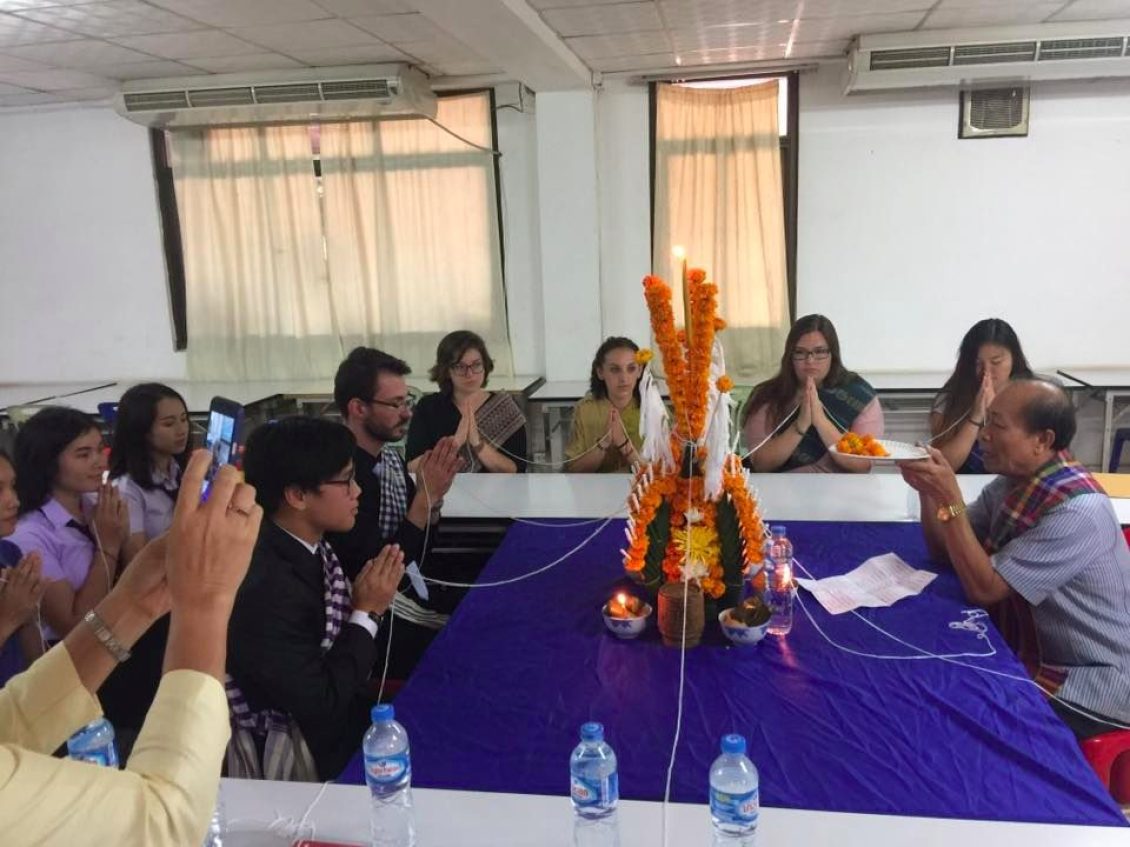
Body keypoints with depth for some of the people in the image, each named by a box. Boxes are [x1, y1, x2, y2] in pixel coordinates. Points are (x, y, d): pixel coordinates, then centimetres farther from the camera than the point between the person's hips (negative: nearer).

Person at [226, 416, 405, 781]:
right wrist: (368, 613, -19)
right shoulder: (264, 588, -31)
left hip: (336, 701, 7)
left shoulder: (310, 545, -6)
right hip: (308, 744, -7)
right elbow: (319, 706, -24)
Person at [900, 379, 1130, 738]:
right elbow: (945, 549, 4)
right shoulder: (1011, 482, -3)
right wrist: (929, 491, -14)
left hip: (1089, 689, -7)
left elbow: (984, 589, -27)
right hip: (1032, 657, 7)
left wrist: (950, 499, -31)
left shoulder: (1078, 511, -28)